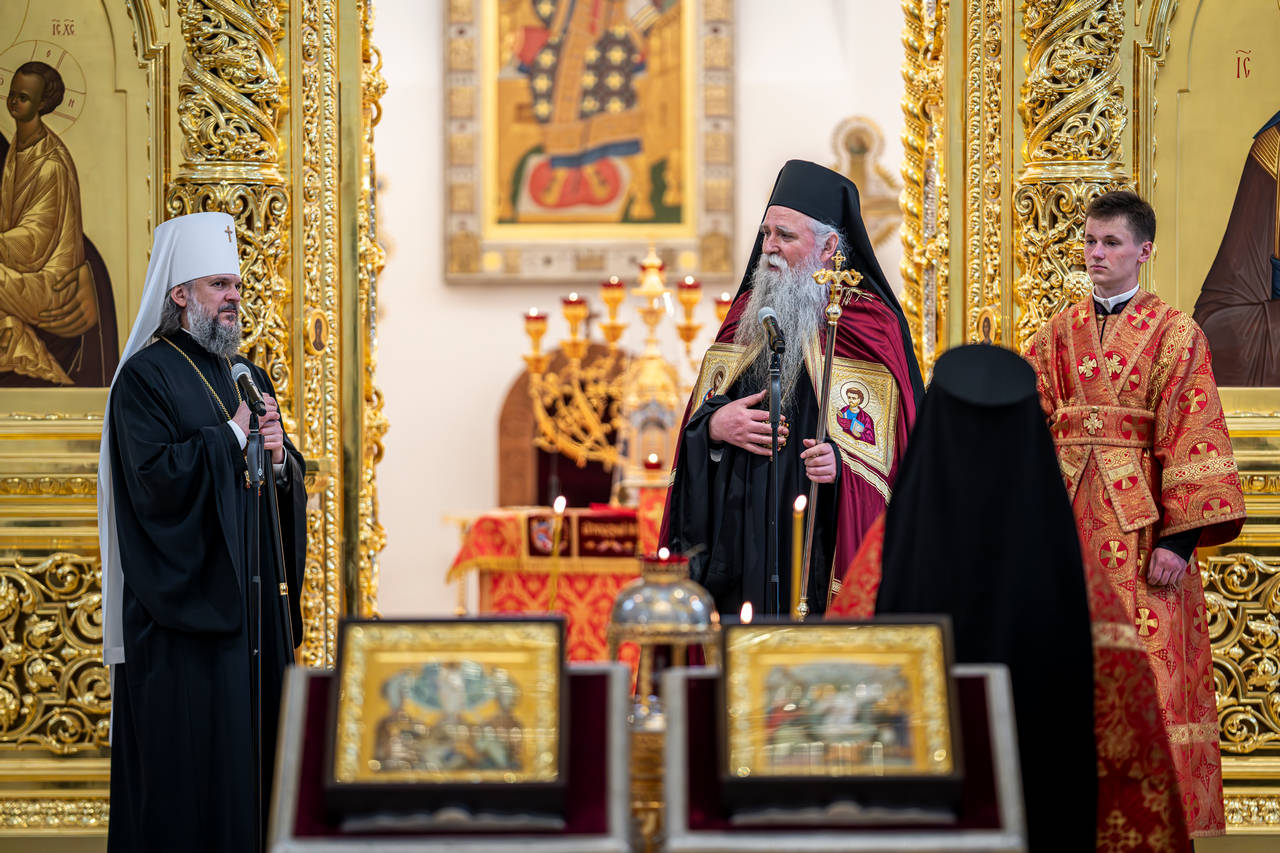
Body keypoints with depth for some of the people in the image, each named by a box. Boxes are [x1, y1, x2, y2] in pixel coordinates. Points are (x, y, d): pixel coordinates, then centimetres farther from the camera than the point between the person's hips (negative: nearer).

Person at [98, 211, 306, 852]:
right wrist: (234, 436, -12)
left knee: (256, 741, 6)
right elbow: (155, 478, -18)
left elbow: (292, 483, 18)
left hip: (258, 597, 7)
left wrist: (279, 457, -4)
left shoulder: (250, 378, 18)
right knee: (193, 749, -7)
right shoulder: (145, 378, -5)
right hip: (187, 597, -7)